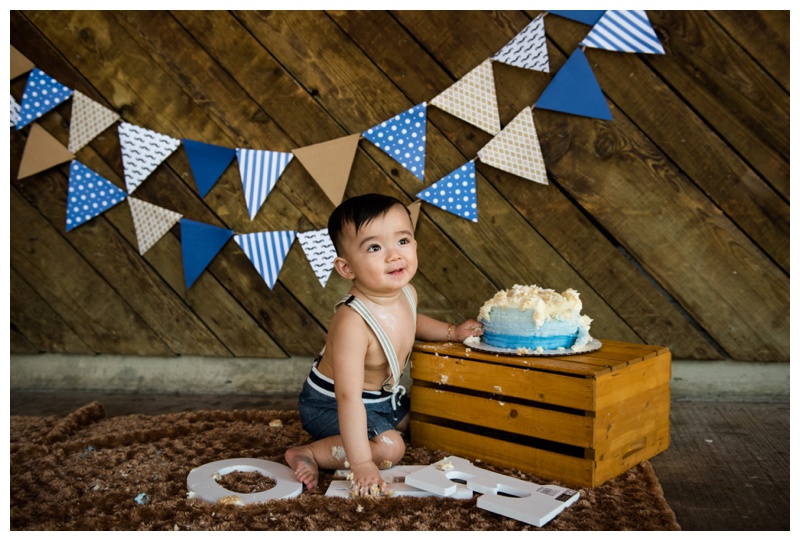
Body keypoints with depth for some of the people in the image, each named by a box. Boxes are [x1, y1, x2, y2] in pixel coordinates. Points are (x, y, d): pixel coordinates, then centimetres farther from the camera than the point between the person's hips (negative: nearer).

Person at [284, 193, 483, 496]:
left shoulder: (407, 293, -12)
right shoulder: (352, 323, -39)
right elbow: (348, 398, -39)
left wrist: (452, 332, 6)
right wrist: (361, 464, -39)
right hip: (330, 405, -9)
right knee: (389, 447, -24)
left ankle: (334, 438, 24)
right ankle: (310, 453, -10)